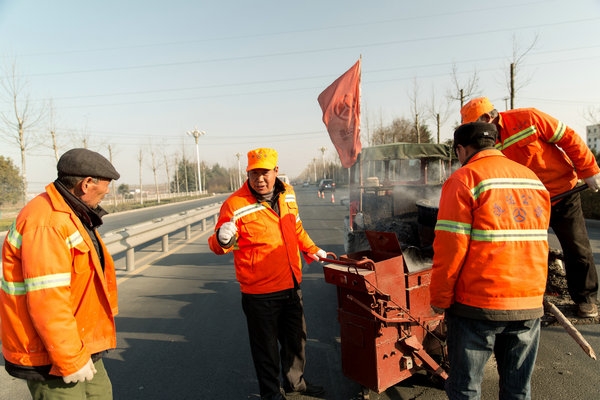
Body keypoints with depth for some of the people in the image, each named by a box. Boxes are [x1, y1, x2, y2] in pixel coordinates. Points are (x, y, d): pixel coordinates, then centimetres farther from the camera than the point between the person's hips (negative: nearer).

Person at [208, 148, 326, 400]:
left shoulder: (287, 194, 1)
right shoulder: (235, 204, -18)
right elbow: (217, 245, -14)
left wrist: (313, 251, 21)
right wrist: (223, 239, -36)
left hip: (291, 285, 6)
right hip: (260, 293, -6)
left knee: (296, 337, 23)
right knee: (266, 346, 12)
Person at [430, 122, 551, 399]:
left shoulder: (464, 179, -9)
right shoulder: (533, 179, 11)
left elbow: (451, 246, -14)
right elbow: (537, 242, 16)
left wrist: (439, 299, -5)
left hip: (478, 304, -6)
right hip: (530, 304, 6)